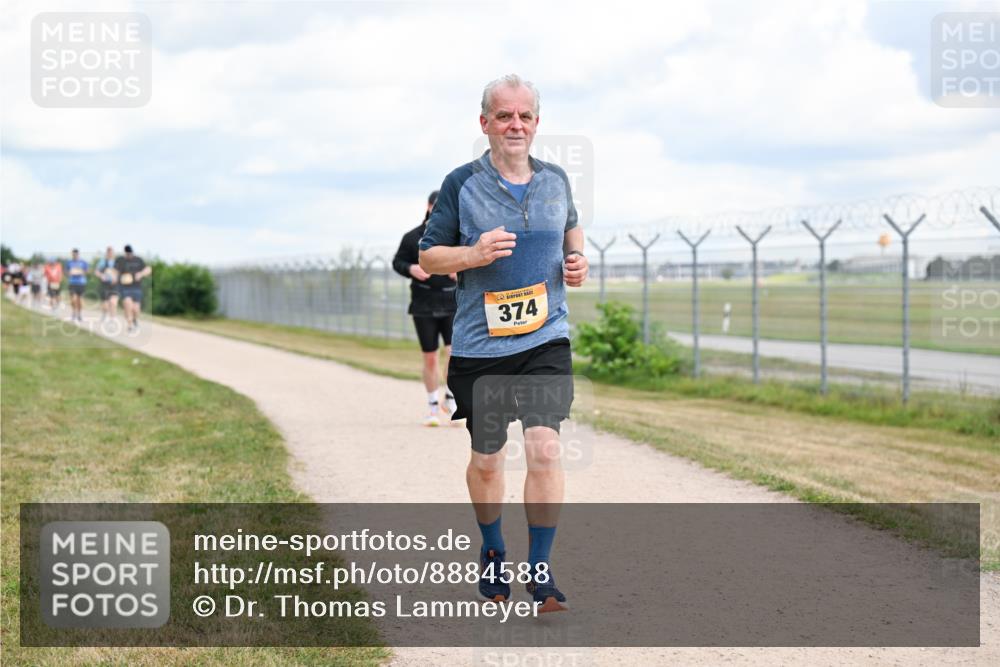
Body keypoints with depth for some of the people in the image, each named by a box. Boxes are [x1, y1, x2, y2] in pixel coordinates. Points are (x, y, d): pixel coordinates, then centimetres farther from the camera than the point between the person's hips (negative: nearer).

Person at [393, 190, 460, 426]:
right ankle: (432, 407, 17)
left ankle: (450, 398, 7)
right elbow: (397, 262, 10)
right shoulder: (413, 237, 3)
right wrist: (411, 269, -11)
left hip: (452, 303, 0)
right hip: (424, 305, 0)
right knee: (429, 358, 4)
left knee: (454, 352, -14)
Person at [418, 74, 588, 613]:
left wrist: (577, 260, 6)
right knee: (486, 460, 11)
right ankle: (493, 553, 36)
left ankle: (540, 572, -4)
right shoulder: (462, 184, -3)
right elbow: (428, 256, 0)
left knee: (544, 448, -14)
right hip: (480, 345, -1)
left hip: (545, 340, 1)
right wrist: (474, 254, -18)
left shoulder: (555, 181, 7)